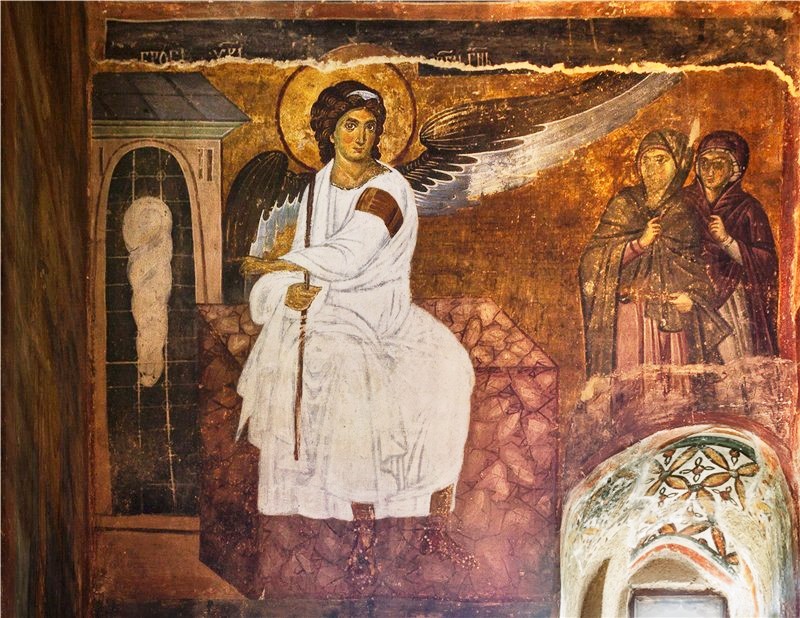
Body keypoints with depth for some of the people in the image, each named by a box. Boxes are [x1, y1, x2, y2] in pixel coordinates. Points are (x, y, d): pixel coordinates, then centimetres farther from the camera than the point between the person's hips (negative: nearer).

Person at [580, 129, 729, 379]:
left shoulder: (687, 213, 10)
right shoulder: (625, 204, 6)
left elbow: (700, 267, 14)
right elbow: (593, 258, -2)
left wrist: (694, 297, -5)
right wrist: (640, 243, -14)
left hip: (677, 318, 2)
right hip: (630, 317, -1)